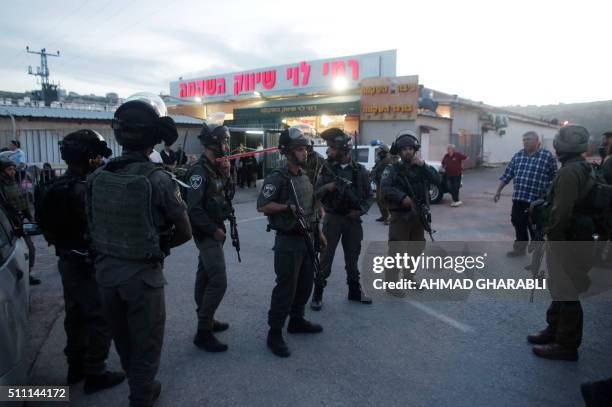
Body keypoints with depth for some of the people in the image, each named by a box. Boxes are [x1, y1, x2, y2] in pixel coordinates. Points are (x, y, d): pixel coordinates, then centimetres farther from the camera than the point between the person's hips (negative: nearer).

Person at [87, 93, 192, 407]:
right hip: (142, 274, -6)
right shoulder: (157, 178, -19)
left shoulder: (97, 177, -5)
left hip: (105, 270, 6)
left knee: (122, 339, 26)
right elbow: (184, 232, -12)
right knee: (145, 343, 15)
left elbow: (92, 227, 5)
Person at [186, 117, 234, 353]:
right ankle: (203, 333, -1)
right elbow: (194, 208, -23)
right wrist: (214, 230, -18)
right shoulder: (199, 171, -18)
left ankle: (206, 320, 30)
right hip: (207, 233, -9)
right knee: (218, 282, -10)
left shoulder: (217, 169, 9)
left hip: (214, 231, 9)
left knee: (205, 276, 17)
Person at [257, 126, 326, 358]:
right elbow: (262, 206, -19)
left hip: (307, 238, 8)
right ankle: (274, 333, 8)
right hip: (288, 241, -8)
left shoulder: (305, 176, 12)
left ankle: (297, 321, 33)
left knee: (305, 283, 16)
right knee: (286, 287, -4)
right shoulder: (277, 178, -14)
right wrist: (288, 206, -25)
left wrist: (318, 232, 18)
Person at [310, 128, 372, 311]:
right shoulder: (327, 168, -2)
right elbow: (316, 193, -1)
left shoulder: (360, 171, -1)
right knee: (325, 257, 2)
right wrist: (326, 187, -20)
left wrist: (361, 210, -12)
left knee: (352, 257, 13)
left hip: (353, 220, 1)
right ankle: (318, 294, 12)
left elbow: (368, 196, 5)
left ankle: (355, 291, 29)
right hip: (332, 218, -1)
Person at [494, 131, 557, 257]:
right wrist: (498, 191, 10)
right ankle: (520, 248, 29)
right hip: (518, 198, 5)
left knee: (535, 228, 4)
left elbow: (554, 179, -3)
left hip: (537, 201, -5)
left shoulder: (548, 156, -5)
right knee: (518, 225, 14)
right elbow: (507, 174, 11)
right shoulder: (518, 156, 8)